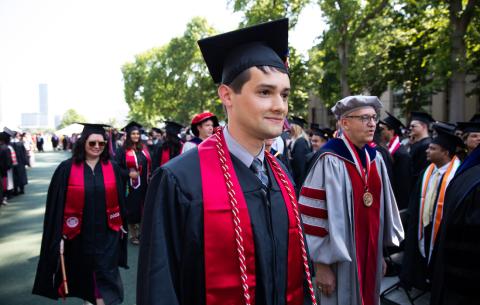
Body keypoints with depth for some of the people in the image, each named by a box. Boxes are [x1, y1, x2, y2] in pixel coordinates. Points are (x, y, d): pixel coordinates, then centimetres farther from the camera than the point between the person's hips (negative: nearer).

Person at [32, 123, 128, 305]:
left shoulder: (112, 169, -1)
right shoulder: (67, 169, -8)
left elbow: (119, 199, 7)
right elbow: (57, 204, -7)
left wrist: (121, 225, 8)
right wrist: (59, 235, -8)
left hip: (106, 234, 0)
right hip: (79, 235, 0)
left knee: (105, 276, 0)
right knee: (83, 273, 20)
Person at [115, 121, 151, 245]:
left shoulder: (143, 148, 8)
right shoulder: (123, 150, -8)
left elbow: (149, 164, 16)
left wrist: (150, 174, 3)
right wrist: (128, 173, -22)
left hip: (144, 184, 5)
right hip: (131, 185, -5)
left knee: (143, 209, 11)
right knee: (132, 209, 4)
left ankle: (141, 231, 28)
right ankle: (133, 234, 19)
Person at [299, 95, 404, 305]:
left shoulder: (375, 159, 5)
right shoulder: (329, 161, -18)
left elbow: (381, 207, 12)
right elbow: (314, 213, -18)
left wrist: (381, 252, 15)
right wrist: (321, 264, -15)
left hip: (371, 255, 7)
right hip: (340, 259, -7)